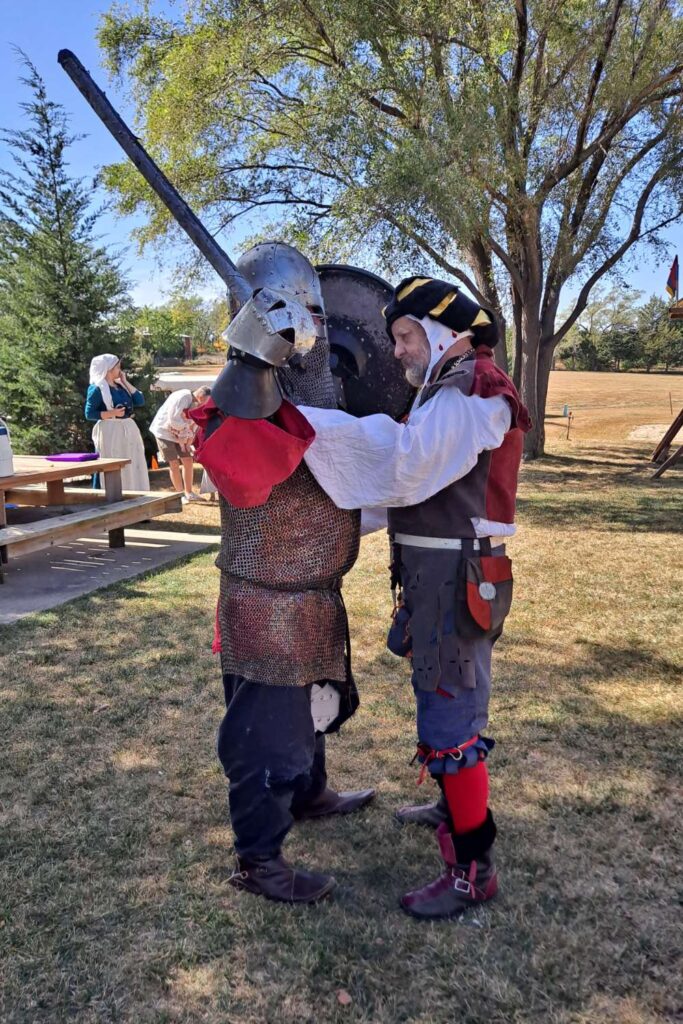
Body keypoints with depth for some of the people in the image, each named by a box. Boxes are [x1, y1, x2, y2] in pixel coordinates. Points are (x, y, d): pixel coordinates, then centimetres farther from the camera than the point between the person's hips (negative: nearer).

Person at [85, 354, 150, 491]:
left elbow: (140, 401, 5)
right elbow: (89, 414, -9)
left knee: (134, 469, 8)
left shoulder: (121, 386, 15)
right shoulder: (97, 389, -6)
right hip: (110, 433, -7)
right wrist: (112, 413, -19)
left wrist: (125, 382, 5)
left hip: (128, 430, 7)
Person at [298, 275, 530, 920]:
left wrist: (298, 419, -31)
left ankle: (473, 869, 11)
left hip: (455, 580, -10)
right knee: (444, 698, 24)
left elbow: (398, 459, -30)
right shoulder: (448, 394, 17)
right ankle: (456, 806, 45)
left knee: (450, 717, -3)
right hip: (436, 576, 10)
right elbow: (406, 462, 10)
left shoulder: (472, 399, -17)